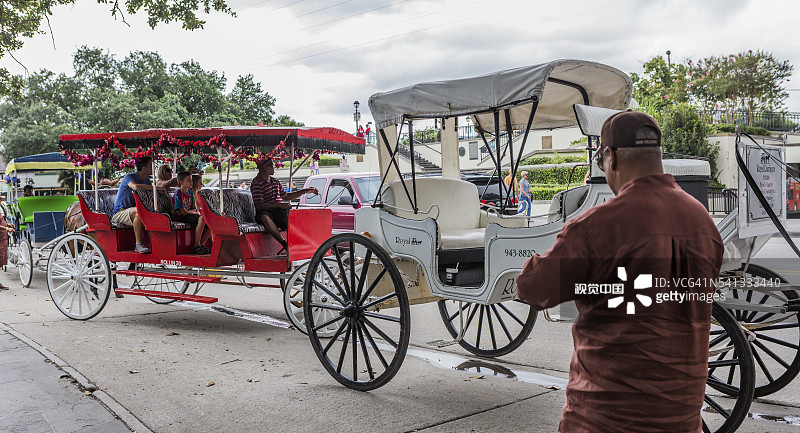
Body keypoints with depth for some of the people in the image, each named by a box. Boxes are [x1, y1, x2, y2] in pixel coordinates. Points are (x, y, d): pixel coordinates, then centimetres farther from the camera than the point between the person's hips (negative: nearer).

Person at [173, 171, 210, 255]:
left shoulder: (190, 192, 14)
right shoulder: (178, 194, -12)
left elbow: (194, 208, 18)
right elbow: (183, 212, -16)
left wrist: (197, 210, -5)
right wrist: (195, 212, -6)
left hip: (189, 216, 8)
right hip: (180, 218, -8)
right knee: (201, 219, -33)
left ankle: (201, 244, -5)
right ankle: (196, 246, -30)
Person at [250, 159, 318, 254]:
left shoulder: (275, 181, 21)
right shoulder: (256, 184, -5)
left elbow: (286, 196, 32)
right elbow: (258, 206, -16)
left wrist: (304, 191, 28)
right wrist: (279, 205, -24)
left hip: (279, 212, 6)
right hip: (266, 212, -6)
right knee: (264, 216, -40)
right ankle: (285, 244, -47)